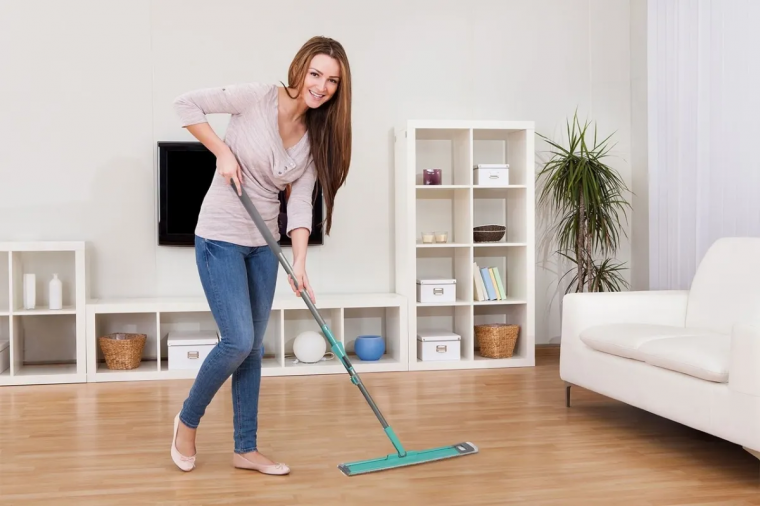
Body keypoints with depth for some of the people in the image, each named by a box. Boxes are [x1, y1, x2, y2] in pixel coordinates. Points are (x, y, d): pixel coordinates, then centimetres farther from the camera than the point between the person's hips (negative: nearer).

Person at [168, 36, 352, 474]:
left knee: (253, 346, 9)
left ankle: (246, 449, 21)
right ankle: (188, 421, 17)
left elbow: (301, 204, -3)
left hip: (264, 244, 6)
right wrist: (222, 152, -16)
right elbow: (186, 104, -10)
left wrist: (300, 263, -14)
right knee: (239, 341, -10)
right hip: (221, 237, -6)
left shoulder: (318, 136, 2)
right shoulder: (258, 97, -13)